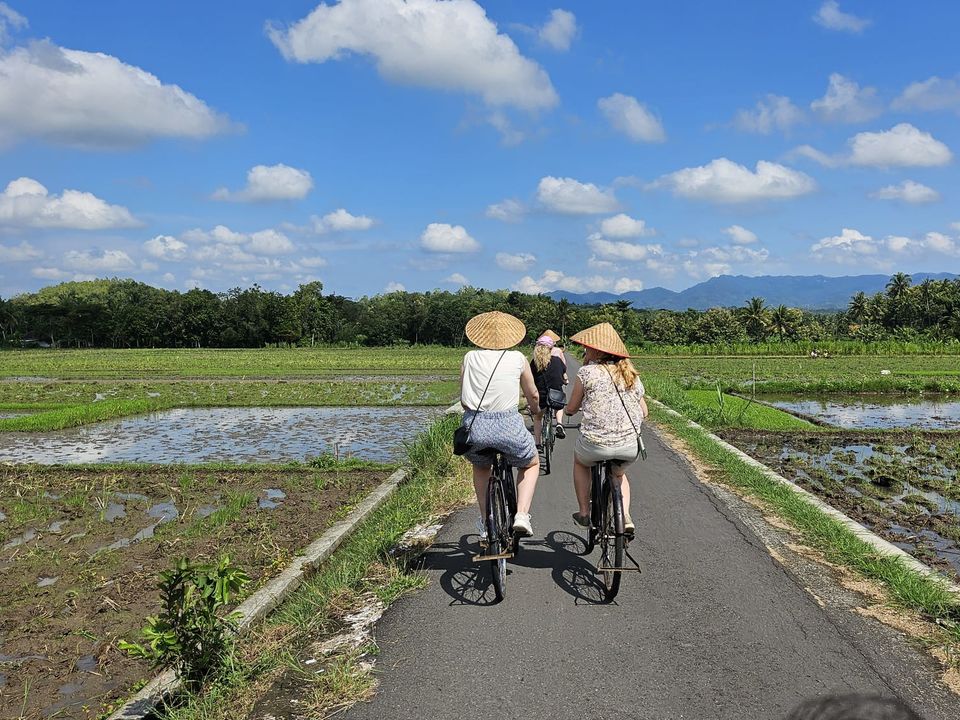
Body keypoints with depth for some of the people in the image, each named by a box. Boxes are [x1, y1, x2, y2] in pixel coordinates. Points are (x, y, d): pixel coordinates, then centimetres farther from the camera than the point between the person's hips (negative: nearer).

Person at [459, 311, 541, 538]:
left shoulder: (470, 358, 9)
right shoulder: (518, 358, 8)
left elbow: (463, 400, 13)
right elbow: (533, 396, 20)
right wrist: (537, 411, 43)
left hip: (474, 426, 2)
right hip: (509, 426, -2)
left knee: (480, 466, 35)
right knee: (532, 463, 29)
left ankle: (486, 522, 32)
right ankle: (522, 515, 11)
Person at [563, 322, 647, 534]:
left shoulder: (587, 372, -2)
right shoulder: (631, 374, 12)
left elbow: (571, 408, 6)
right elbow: (644, 412, 17)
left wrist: (567, 409, 29)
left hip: (596, 444, -4)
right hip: (631, 445, 4)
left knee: (579, 462, 32)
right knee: (618, 474, 36)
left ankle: (584, 513, 29)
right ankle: (625, 516, 15)